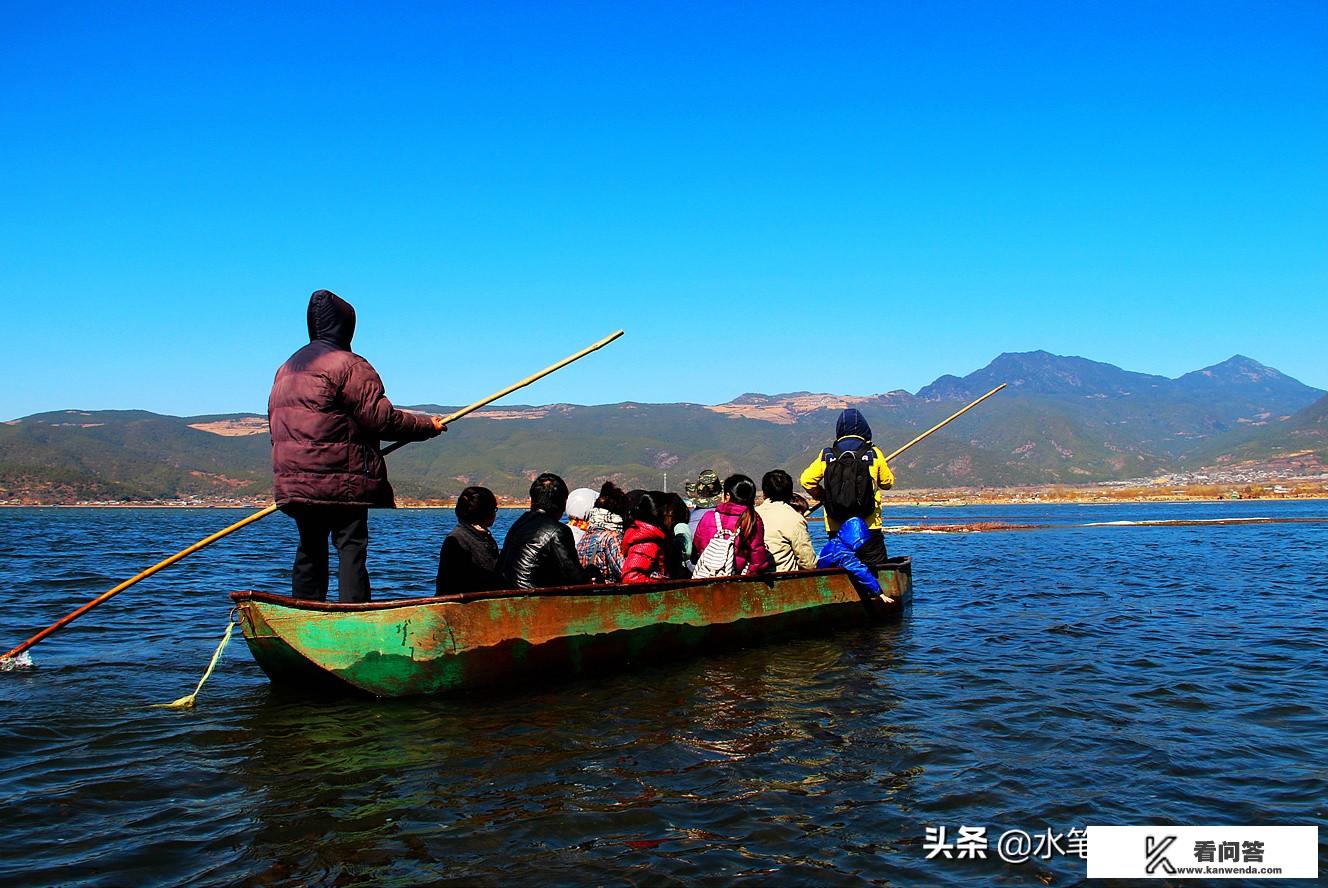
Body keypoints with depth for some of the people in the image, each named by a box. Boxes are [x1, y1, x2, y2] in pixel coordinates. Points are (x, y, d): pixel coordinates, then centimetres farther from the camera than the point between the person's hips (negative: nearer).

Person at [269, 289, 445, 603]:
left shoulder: (286, 369, 19)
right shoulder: (348, 365, -9)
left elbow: (274, 422, 21)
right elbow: (381, 418, -13)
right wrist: (427, 426, -1)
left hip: (292, 480, 7)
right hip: (342, 482, -7)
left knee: (309, 551, 13)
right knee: (351, 548, -6)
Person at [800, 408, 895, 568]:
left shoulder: (826, 455, 1)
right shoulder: (874, 454, -1)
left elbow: (806, 480, -2)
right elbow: (888, 482, 7)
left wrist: (823, 497, 14)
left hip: (835, 530, 2)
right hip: (868, 528, -2)